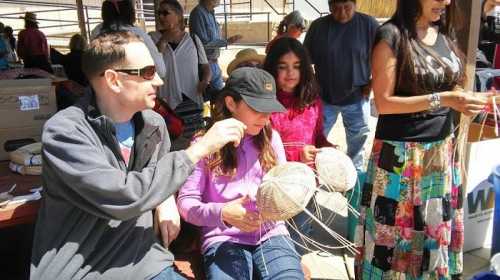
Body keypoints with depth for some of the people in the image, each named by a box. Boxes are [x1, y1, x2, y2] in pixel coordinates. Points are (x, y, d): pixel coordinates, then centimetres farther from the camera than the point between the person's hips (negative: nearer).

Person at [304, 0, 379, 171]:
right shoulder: (318, 26, -4)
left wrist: (372, 82, -5)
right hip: (325, 97, 1)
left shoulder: (369, 24, -7)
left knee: (357, 141, 14)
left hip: (356, 98, 0)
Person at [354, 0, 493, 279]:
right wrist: (441, 99, -21)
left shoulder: (444, 33, 8)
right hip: (401, 154, -6)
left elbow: (449, 89, 16)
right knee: (396, 229, 6)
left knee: (437, 227, 17)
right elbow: (384, 102, -16)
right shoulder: (391, 35, -12)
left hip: (443, 149, 7)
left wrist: (475, 99, -4)